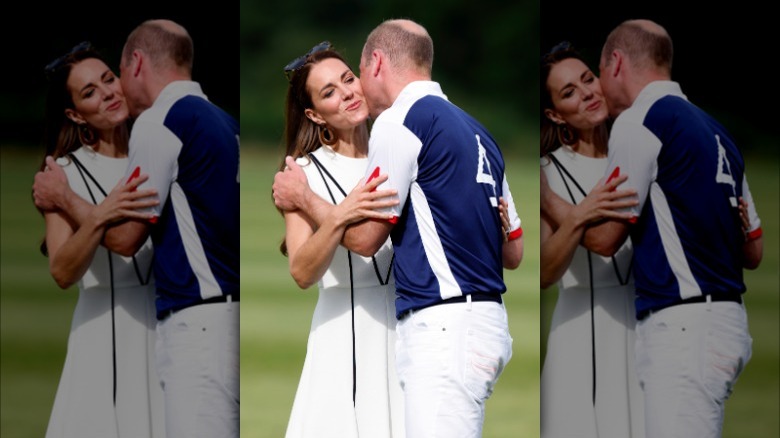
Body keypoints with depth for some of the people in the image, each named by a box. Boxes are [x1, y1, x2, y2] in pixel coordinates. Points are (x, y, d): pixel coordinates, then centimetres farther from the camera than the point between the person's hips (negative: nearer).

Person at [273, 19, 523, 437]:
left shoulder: (400, 120, -5)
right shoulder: (475, 131, 20)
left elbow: (363, 236, -6)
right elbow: (514, 252, 21)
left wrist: (301, 197, 11)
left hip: (443, 324, -9)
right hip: (486, 321, 9)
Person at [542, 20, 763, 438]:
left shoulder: (640, 120, -6)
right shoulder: (714, 130, 20)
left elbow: (604, 237, -6)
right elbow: (753, 251, 20)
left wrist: (546, 199, 10)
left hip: (684, 324, -9)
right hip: (726, 321, 9)